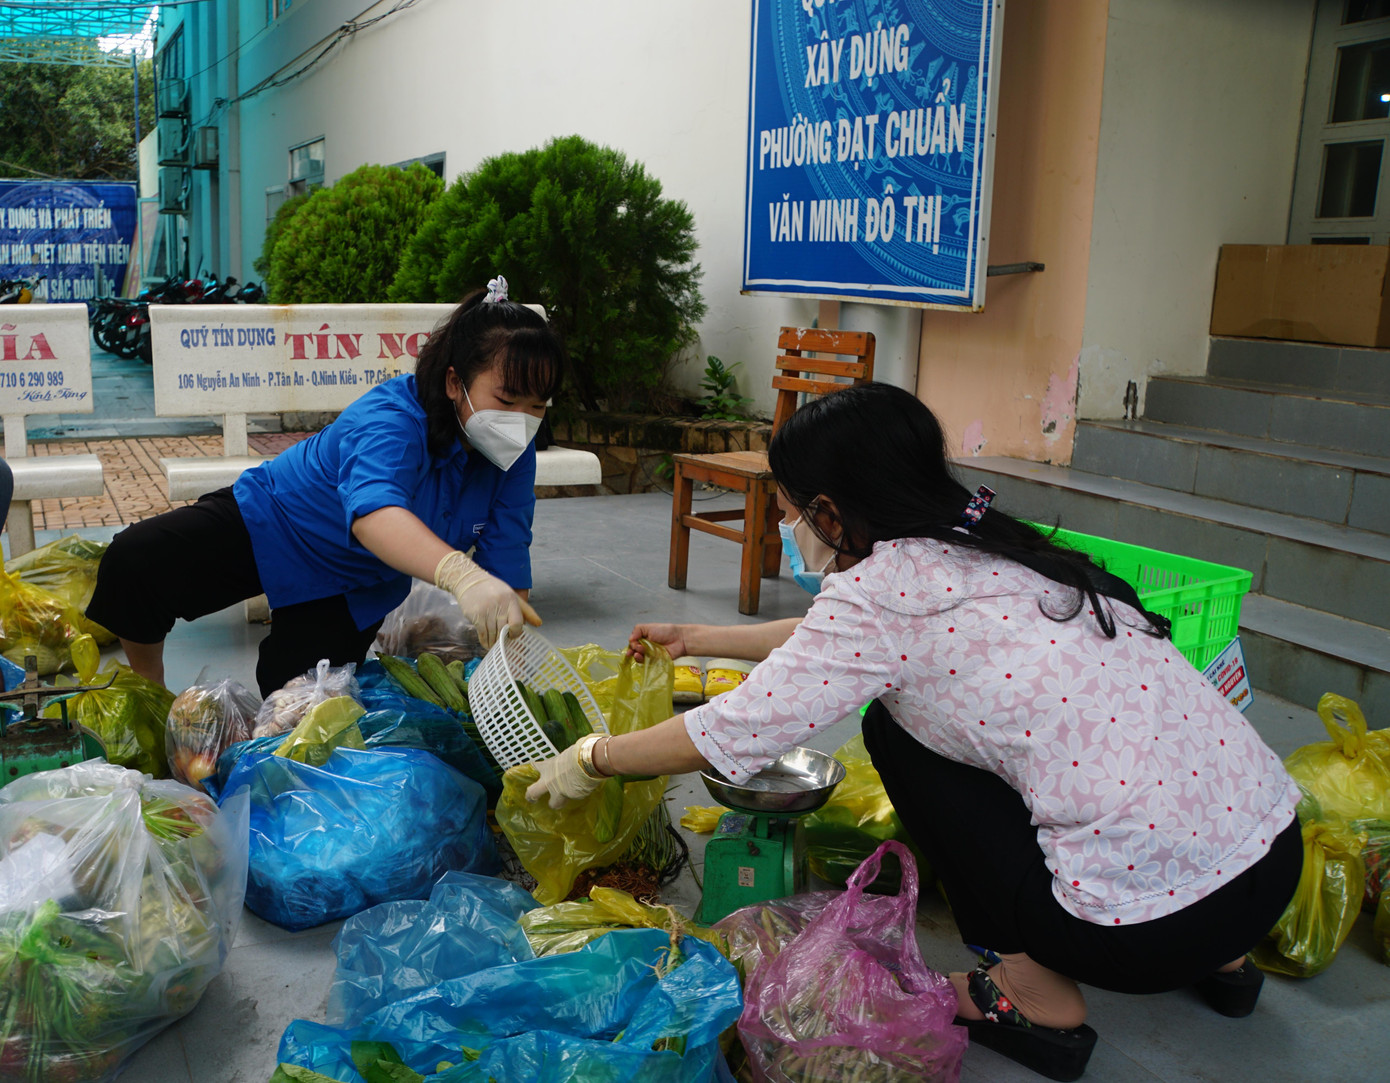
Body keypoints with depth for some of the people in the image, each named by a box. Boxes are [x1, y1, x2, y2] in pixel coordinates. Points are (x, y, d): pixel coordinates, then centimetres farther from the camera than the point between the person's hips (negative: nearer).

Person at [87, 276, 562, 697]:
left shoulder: (513, 459, -19)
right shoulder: (390, 419, -38)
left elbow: (509, 574, -18)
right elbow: (374, 512, -60)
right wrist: (463, 575, -78)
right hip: (268, 521, -4)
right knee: (135, 560, -20)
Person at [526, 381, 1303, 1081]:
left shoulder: (885, 588, -11)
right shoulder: (973, 540, 12)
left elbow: (733, 734, -2)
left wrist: (589, 761, 14)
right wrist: (708, 639, 38)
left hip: (1156, 923, -8)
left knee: (897, 729, 5)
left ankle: (1039, 999, 10)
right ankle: (1219, 961, 29)